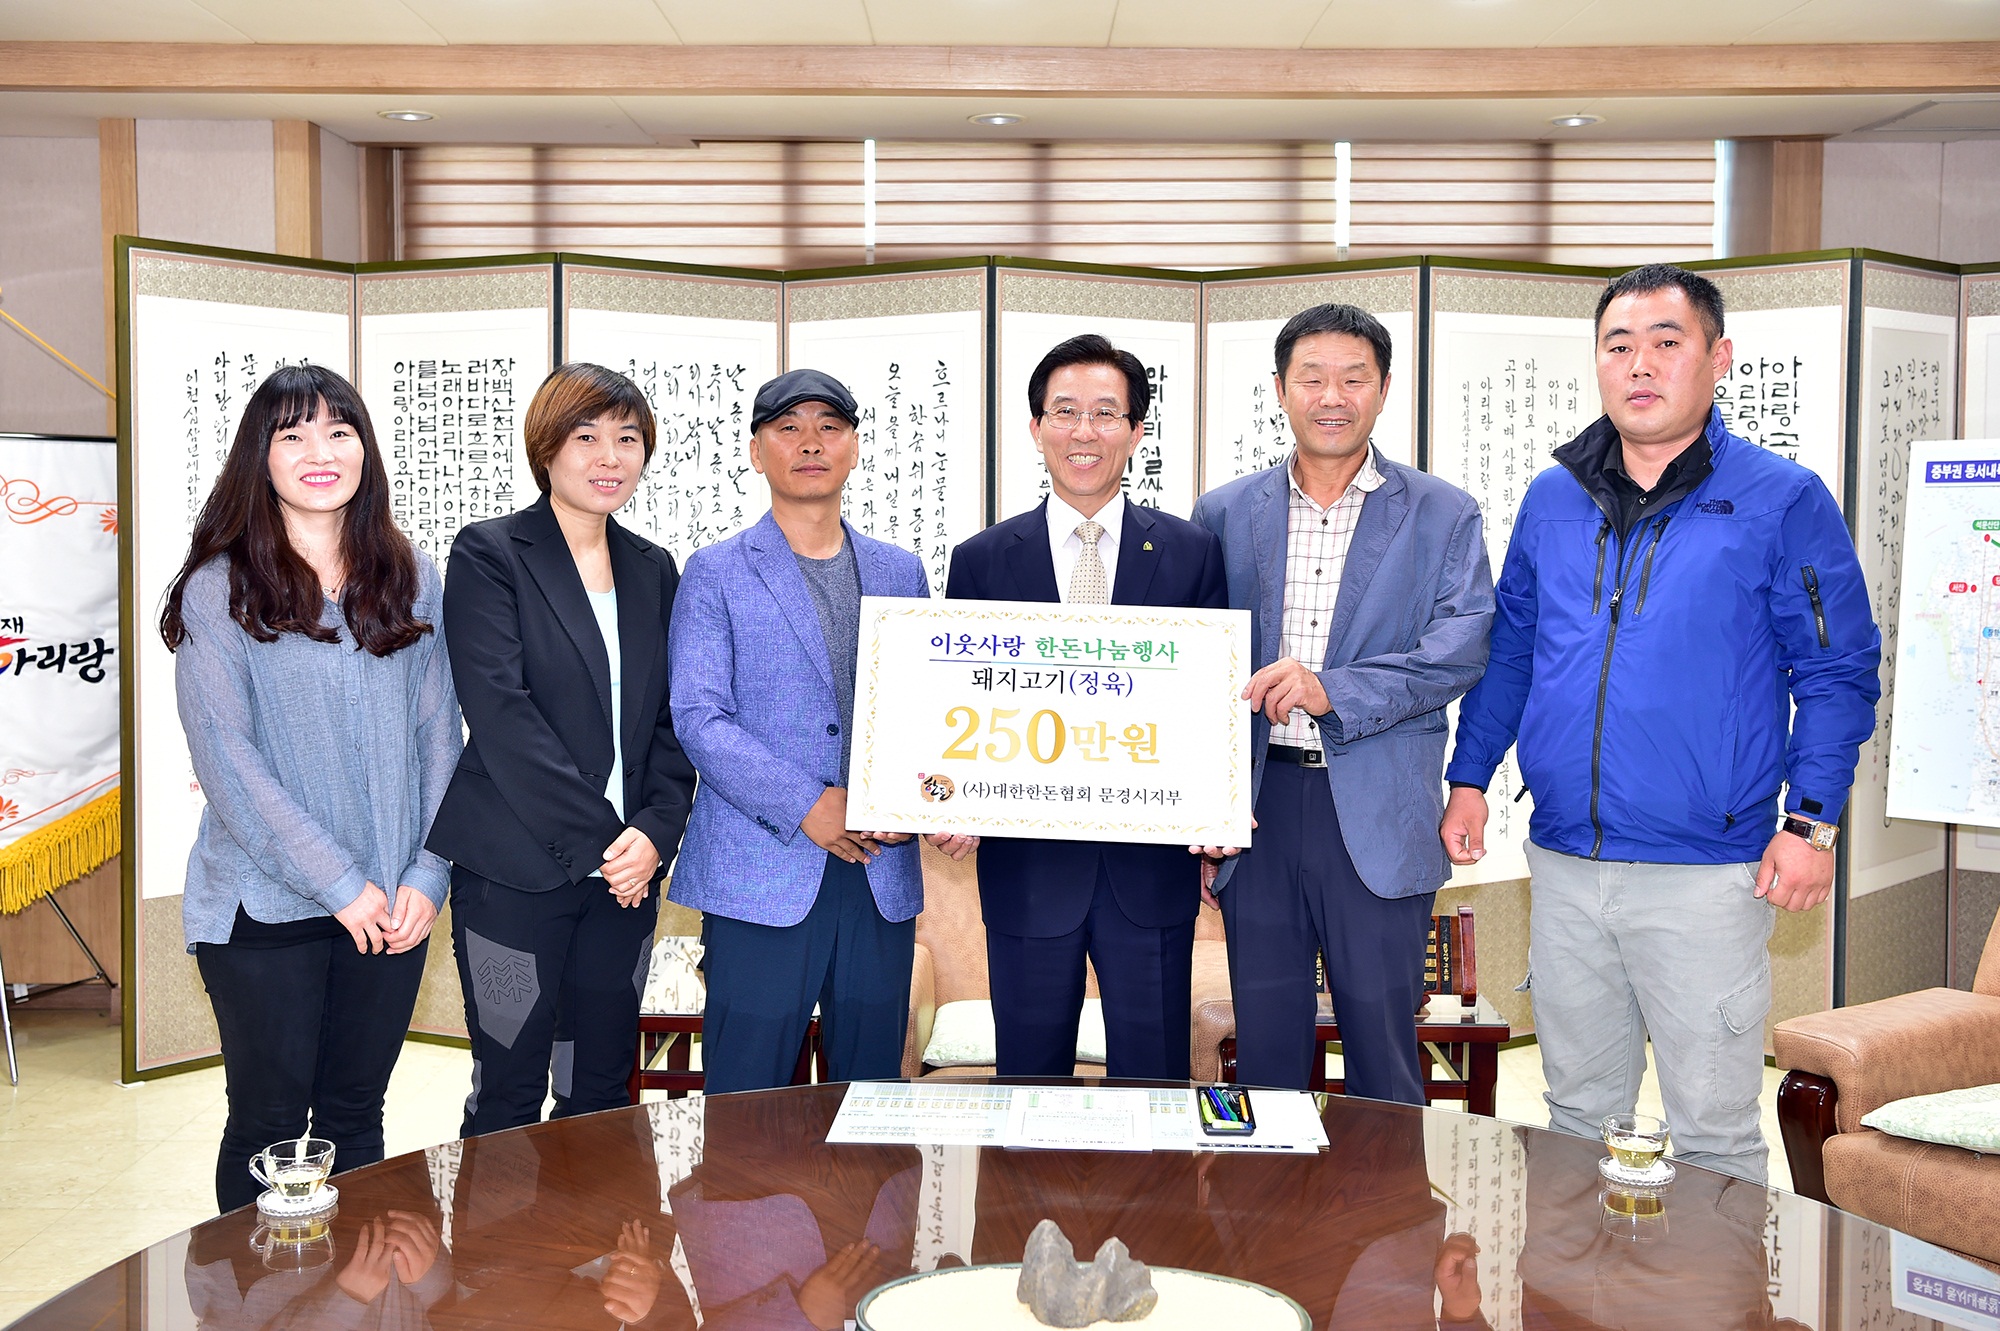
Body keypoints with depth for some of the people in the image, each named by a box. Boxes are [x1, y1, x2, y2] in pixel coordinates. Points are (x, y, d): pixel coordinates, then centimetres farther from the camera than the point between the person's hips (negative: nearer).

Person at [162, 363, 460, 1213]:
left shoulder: (410, 579, 6)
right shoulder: (218, 590, -5)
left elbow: (438, 734, 5)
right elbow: (226, 761, -11)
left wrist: (426, 875, -5)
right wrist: (338, 883, -14)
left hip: (392, 903, 3)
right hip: (266, 905, -3)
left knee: (355, 1115, 14)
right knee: (269, 1120, 8)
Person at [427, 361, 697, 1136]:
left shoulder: (653, 569, 13)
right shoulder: (488, 555, -3)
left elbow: (672, 717, 11)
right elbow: (501, 712, -13)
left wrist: (654, 832, -5)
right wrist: (596, 837, -15)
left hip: (626, 870, 5)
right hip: (516, 869, -5)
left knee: (602, 1094, 11)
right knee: (508, 1093, 3)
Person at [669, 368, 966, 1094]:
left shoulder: (901, 572, 14)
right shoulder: (717, 572, 3)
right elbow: (699, 717, -6)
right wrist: (804, 806, -15)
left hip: (882, 873, 4)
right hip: (761, 871, -3)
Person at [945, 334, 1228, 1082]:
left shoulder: (1191, 554, 4)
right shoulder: (982, 561, 4)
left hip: (1152, 864, 0)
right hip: (1027, 862, 0)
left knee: (1154, 1082, 9)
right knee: (1030, 1082, 12)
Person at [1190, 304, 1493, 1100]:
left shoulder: (1443, 515, 4)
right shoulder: (1224, 514, 10)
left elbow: (1461, 648, -8)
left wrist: (1334, 690, -21)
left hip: (1380, 817, -2)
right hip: (1256, 806, 2)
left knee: (1383, 1048, 6)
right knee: (1263, 1048, 11)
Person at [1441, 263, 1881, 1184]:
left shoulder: (1782, 501, -4)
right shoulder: (1553, 499, 9)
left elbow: (1838, 673, -3)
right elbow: (1508, 650, 16)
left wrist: (1812, 821, -11)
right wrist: (1469, 777, 9)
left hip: (1707, 873, -4)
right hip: (1564, 865, 4)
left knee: (1713, 1131, 5)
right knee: (1578, 1112, 16)